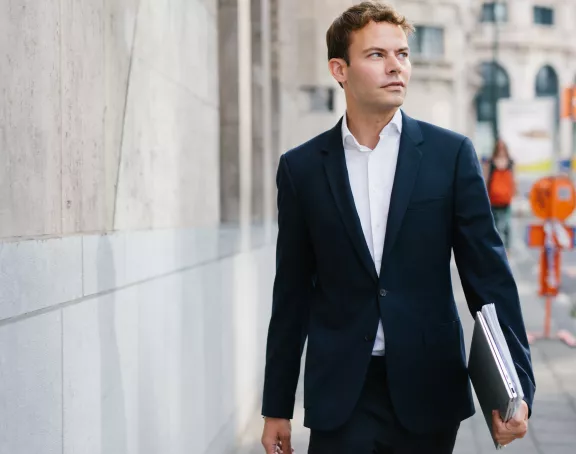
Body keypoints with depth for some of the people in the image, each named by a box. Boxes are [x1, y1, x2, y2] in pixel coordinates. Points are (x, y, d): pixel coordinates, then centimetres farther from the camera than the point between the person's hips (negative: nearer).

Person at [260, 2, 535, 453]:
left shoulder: (451, 154, 0)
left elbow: (489, 273, -1)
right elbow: (293, 293, 6)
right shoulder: (302, 167, 3)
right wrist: (277, 407, 8)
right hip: (340, 398, 0)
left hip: (429, 392, 0)